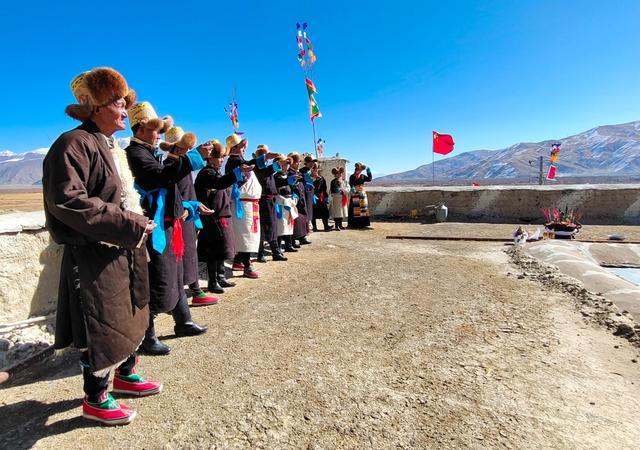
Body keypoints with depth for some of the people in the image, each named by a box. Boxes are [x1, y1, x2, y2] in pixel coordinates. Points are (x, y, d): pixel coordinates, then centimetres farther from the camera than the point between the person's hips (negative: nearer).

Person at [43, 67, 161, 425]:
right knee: (104, 329, 2)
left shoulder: (113, 147, 16)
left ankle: (126, 375, 41)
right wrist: (127, 224, -23)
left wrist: (139, 222, 9)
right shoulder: (75, 143, -14)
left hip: (125, 253, 10)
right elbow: (66, 200, -24)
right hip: (95, 257, -10)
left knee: (131, 317, 20)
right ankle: (96, 400, 24)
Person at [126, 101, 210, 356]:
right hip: (155, 228, -10)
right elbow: (161, 175, -30)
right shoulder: (136, 153, -13)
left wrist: (179, 208, 14)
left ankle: (183, 323, 32)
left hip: (165, 225, 10)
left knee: (174, 277, 18)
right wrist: (195, 156, -31)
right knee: (158, 284, -4)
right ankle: (147, 337, 10)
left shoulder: (146, 152, 17)